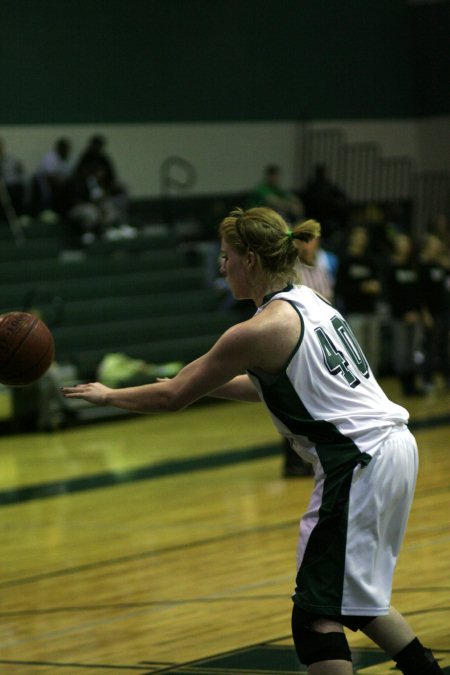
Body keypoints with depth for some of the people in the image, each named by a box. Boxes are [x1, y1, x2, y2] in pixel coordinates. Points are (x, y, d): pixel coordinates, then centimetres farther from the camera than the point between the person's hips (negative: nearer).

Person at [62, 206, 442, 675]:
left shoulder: (261, 330, -13)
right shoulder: (307, 302, 13)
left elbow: (172, 398, -4)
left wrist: (107, 396, 10)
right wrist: (196, 382, 28)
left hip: (358, 464, -9)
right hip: (394, 445, 9)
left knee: (317, 616, -8)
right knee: (354, 599, 24)